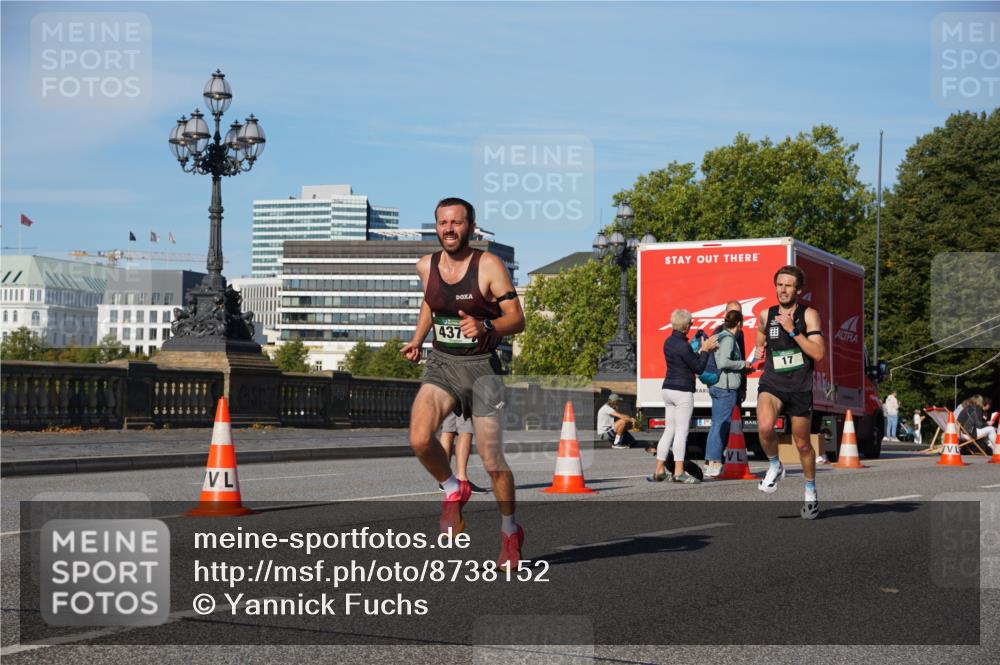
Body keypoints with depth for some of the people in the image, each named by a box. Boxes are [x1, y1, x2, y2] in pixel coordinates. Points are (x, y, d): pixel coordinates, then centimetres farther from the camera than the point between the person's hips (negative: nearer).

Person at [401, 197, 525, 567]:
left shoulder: (489, 265, -10)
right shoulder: (426, 266, 4)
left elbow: (517, 319, -13)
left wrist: (485, 327, -31)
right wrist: (418, 339, 16)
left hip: (481, 368, -3)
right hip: (441, 366, 3)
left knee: (492, 461, -1)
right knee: (419, 439, -24)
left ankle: (510, 532, 24)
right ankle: (453, 491, 6)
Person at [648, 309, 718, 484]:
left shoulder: (668, 341, 10)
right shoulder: (683, 345, -17)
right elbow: (699, 368, -11)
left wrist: (703, 349, 13)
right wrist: (705, 350, 0)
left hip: (668, 389, 9)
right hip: (682, 391, -9)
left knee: (669, 430, 11)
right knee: (681, 431, -4)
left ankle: (659, 471, 11)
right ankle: (679, 472, -3)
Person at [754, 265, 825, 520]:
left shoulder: (808, 315, -5)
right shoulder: (766, 315, 6)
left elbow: (818, 353, -15)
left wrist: (792, 330, -20)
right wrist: (759, 351, 10)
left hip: (800, 388, -1)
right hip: (771, 384, 1)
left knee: (802, 444, 10)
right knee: (765, 427, -29)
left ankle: (810, 491, 34)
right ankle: (774, 466, 0)